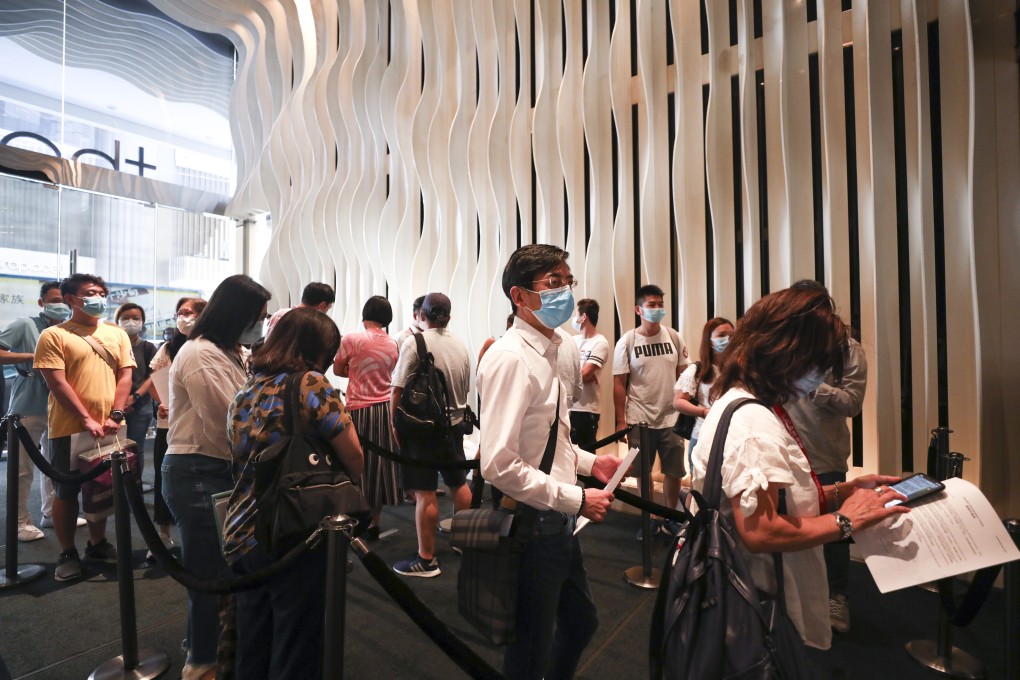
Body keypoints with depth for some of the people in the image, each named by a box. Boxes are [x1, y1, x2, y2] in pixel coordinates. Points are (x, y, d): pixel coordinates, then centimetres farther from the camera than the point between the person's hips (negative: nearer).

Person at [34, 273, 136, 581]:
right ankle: (67, 554, 21)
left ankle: (97, 543, 30)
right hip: (69, 428, -3)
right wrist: (86, 419, -17)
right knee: (66, 491, 7)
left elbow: (125, 376, 4)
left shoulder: (117, 334, 9)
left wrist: (115, 416, -8)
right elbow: (57, 383, -10)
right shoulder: (53, 335, -3)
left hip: (109, 427, 4)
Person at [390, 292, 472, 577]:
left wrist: (395, 424, -2)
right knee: (458, 483, 19)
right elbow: (465, 390, 10)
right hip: (455, 425, 6)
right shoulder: (461, 346, 3)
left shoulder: (414, 342, -13)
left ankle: (426, 559, 11)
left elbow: (398, 390, -13)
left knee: (425, 492, 1)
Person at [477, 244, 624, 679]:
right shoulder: (510, 358, -23)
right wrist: (576, 499, -21)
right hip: (530, 525, -9)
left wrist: (589, 461, 6)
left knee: (581, 623, 29)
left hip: (557, 522, 9)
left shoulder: (546, 352, 7)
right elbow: (499, 465, -28)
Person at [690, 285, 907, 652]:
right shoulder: (752, 421, -27)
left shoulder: (758, 408, 5)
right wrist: (845, 521, -19)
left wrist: (844, 490, 4)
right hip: (759, 610, -10)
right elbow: (759, 531, -32)